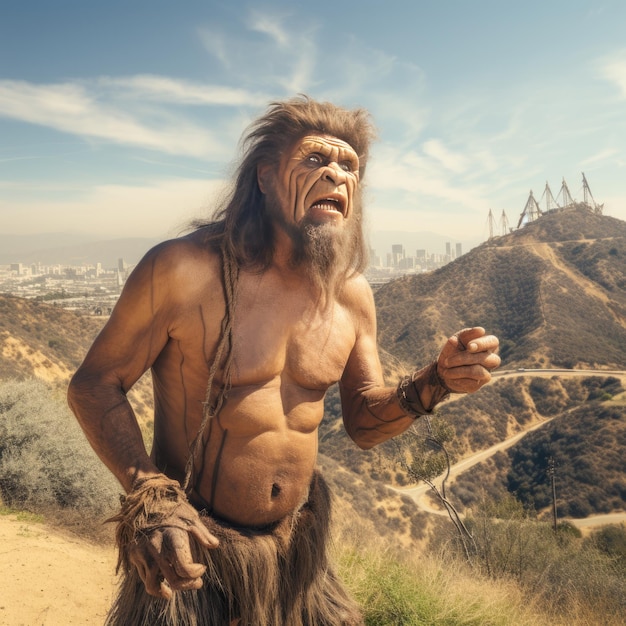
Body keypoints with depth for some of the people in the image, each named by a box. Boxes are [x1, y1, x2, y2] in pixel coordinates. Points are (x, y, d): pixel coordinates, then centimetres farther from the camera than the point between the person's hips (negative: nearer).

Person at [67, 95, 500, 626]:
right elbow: (94, 385, -11)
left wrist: (435, 383, -15)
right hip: (191, 546, -4)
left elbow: (366, 423, 3)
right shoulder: (183, 270, -20)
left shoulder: (352, 295, -5)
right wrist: (149, 497, -23)